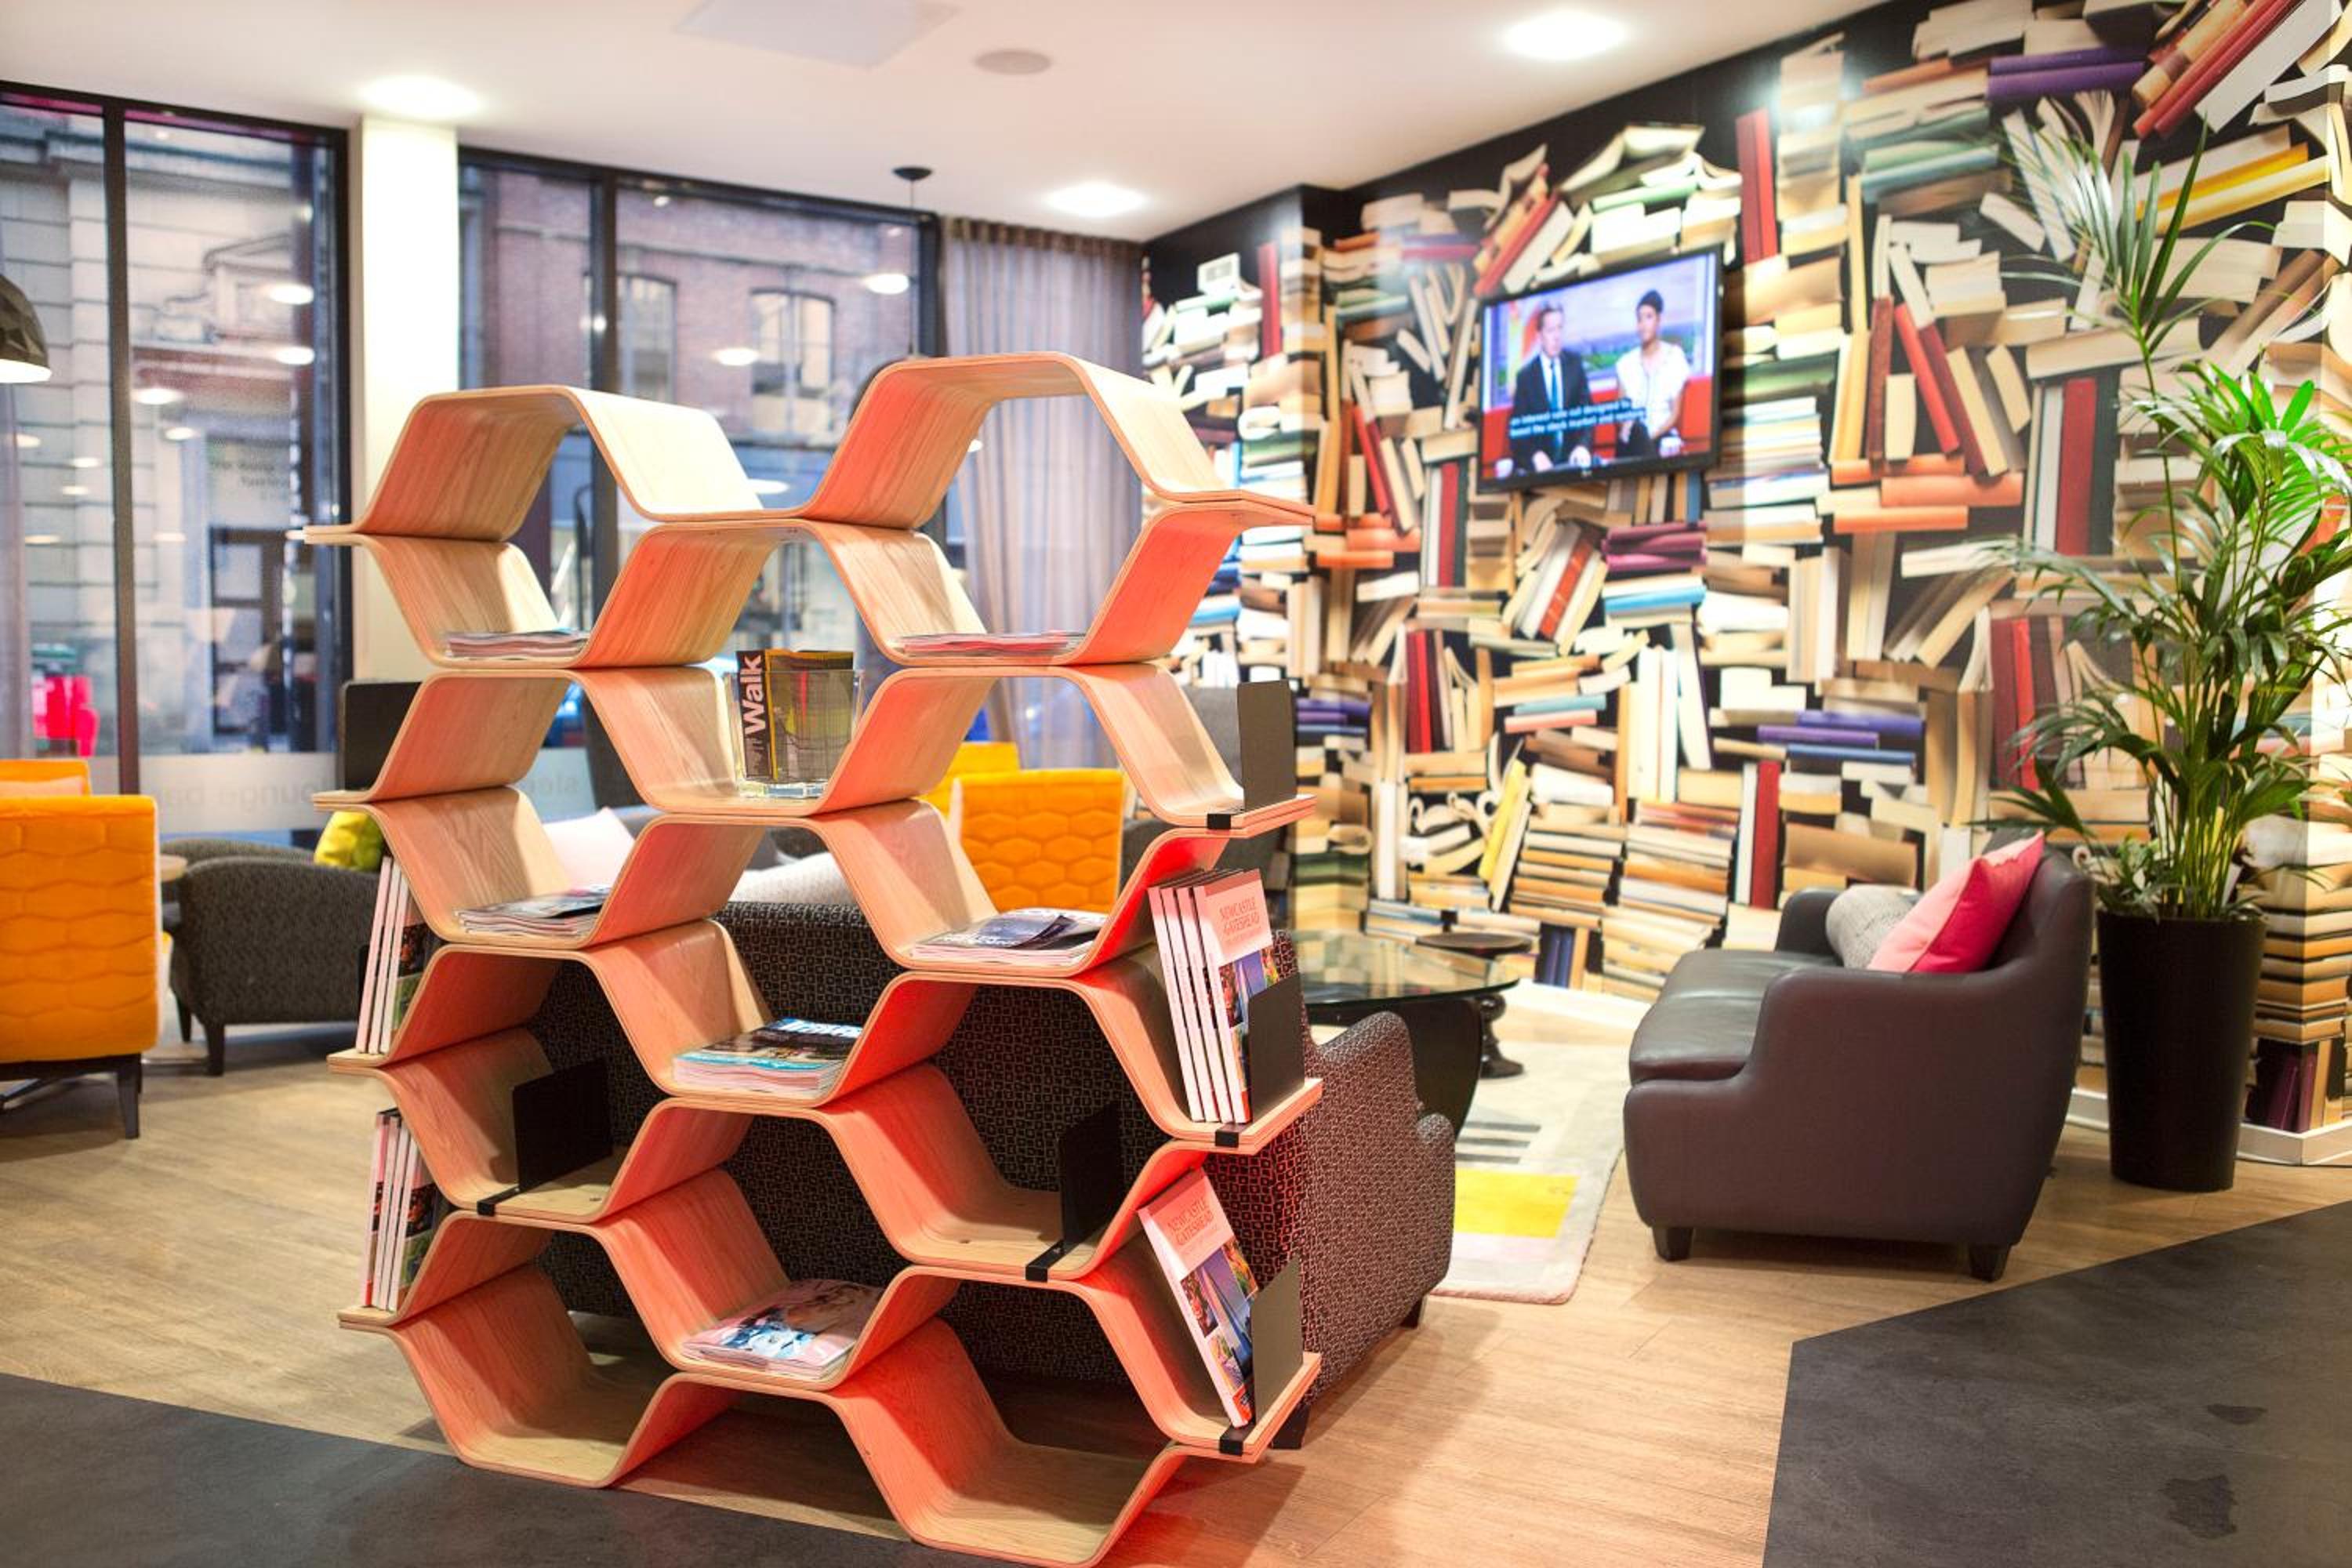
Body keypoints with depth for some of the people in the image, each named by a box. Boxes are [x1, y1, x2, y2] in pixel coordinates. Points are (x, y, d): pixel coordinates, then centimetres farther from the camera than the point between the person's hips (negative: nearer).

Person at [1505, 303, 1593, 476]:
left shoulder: (1575, 364, 9)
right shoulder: (1526, 376, 1)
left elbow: (1587, 410, 5)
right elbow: (1518, 426, -4)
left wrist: (1583, 446, -14)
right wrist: (1535, 455, -22)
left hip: (1572, 457, 2)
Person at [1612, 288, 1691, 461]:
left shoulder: (1674, 357, 3)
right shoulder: (1626, 362, 11)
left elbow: (1675, 413, -1)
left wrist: (1650, 437, -15)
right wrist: (1625, 429, -14)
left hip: (1662, 438, -1)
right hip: (1631, 442, 1)